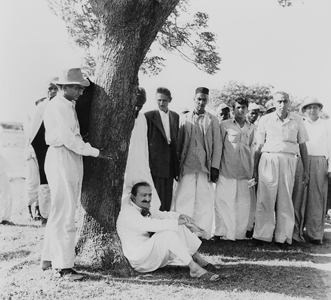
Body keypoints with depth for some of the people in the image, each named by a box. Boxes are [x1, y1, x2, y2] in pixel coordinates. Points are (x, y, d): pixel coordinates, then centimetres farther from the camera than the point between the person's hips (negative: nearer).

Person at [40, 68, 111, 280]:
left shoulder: (69, 105, 17)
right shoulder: (58, 106, -13)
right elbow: (68, 139, -18)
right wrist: (97, 152, -14)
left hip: (72, 159, 10)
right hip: (61, 158, -10)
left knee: (59, 213, 15)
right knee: (65, 213, -6)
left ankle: (49, 258, 25)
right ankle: (64, 265, 0)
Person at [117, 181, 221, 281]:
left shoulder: (144, 209, 11)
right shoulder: (127, 212, -19)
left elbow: (162, 215, 5)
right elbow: (152, 225, -31)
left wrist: (180, 216, -16)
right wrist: (178, 222, -32)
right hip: (139, 260, -9)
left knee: (179, 228, -3)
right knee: (168, 234, -30)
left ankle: (198, 260, -3)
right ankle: (194, 269, -28)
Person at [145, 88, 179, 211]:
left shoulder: (175, 117, 11)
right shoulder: (149, 116, -3)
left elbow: (177, 140, 12)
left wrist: (177, 166, 8)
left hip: (170, 165, 5)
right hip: (156, 164, -5)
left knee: (168, 198, 9)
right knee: (157, 198, -3)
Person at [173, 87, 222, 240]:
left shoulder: (212, 120, 8)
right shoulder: (184, 118, 10)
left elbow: (217, 145, 5)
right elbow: (179, 143, 10)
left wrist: (215, 167, -2)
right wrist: (176, 165, 5)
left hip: (205, 167, 0)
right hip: (186, 166, 0)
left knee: (205, 201, 0)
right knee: (183, 200, -2)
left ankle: (203, 233, 7)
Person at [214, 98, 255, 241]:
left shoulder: (251, 127, 13)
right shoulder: (225, 125, 4)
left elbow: (251, 148, 18)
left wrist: (251, 170, 15)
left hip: (244, 170, 3)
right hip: (226, 170, -3)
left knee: (243, 203, 1)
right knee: (223, 200, -3)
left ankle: (239, 233, 10)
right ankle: (220, 232, 4)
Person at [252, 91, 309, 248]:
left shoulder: (297, 120, 8)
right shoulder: (265, 120, 5)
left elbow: (302, 146, 12)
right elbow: (259, 146, 8)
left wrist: (305, 169, 10)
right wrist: (255, 169, 6)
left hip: (289, 161, 1)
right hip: (268, 160, -1)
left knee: (285, 200, 4)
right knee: (265, 199, -1)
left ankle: (283, 237, 12)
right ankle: (262, 235, 6)